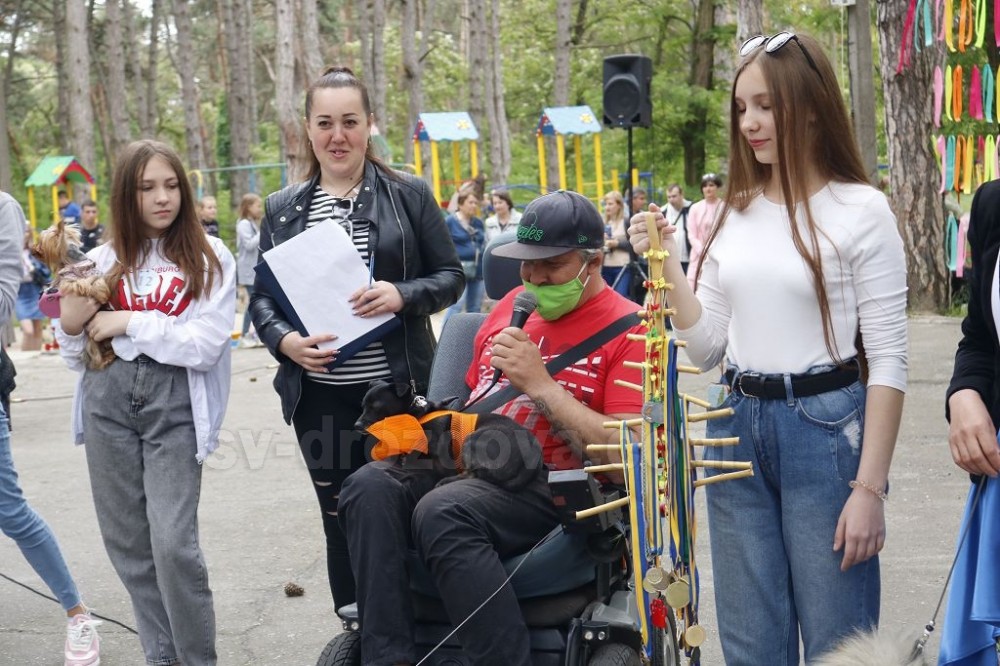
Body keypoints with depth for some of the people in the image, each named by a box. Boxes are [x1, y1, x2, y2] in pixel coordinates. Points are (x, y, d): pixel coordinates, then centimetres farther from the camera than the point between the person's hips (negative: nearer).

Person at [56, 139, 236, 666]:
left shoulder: (209, 260, 0)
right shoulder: (103, 261, 8)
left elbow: (206, 346, -11)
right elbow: (78, 356, 13)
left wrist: (130, 323, -12)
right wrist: (71, 327, -8)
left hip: (175, 408, -4)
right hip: (108, 404, 4)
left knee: (173, 543, -12)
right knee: (127, 542, 8)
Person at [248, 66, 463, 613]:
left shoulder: (408, 195, 3)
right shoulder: (282, 209, 9)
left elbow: (450, 276, 3)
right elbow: (261, 296, 8)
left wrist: (403, 295, -17)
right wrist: (285, 341, -13)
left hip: (396, 387, -2)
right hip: (320, 395, 2)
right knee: (341, 522, 8)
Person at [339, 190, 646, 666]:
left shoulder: (627, 329, -2)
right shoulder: (512, 306, 19)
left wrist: (539, 384, -16)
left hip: (555, 488, -7)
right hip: (472, 469, 7)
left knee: (443, 512, -34)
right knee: (370, 487, -21)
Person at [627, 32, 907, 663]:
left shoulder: (860, 210, -8)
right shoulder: (734, 214, 8)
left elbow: (888, 361, -9)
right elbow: (706, 348, 9)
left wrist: (870, 488, -14)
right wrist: (667, 264, -4)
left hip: (827, 431, -5)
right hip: (736, 430, 5)